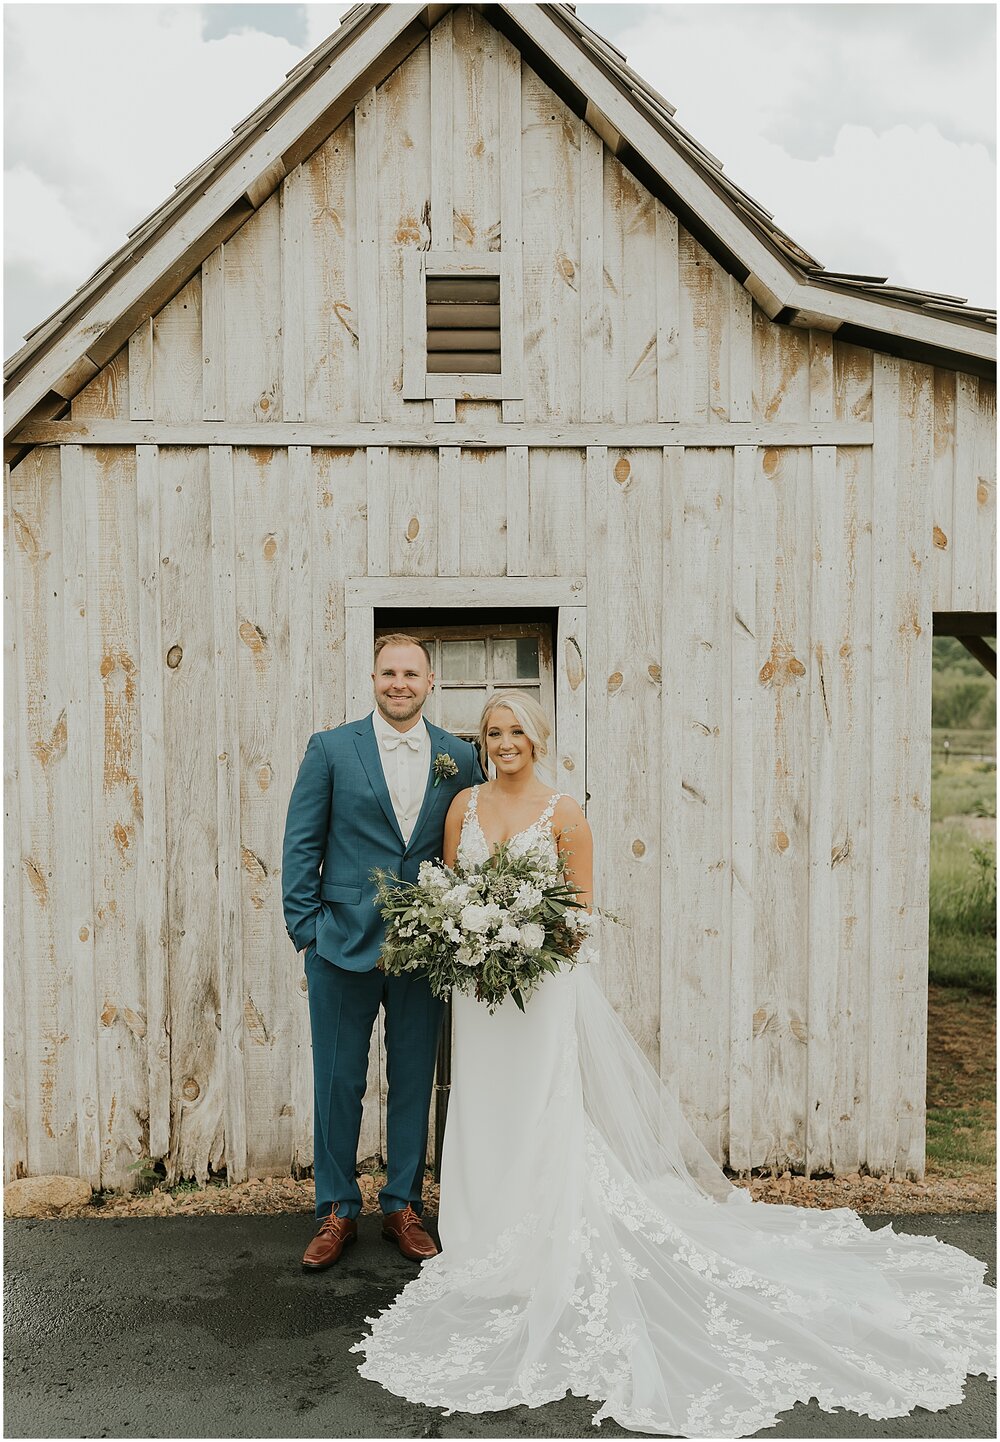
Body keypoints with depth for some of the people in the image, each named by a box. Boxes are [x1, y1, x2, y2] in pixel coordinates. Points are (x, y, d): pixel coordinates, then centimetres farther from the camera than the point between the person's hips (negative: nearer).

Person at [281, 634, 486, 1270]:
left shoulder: (461, 758, 4)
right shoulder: (331, 749, 0)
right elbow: (301, 844, 0)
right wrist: (306, 927, -5)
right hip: (345, 944, -1)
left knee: (414, 1082, 12)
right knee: (339, 1082, 9)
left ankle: (404, 1206, 30)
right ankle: (338, 1211, 27)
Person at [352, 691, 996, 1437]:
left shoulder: (564, 812, -5)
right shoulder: (464, 804, 5)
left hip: (543, 979, -3)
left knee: (543, 1115, -3)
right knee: (486, 1114, 10)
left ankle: (550, 1261, 10)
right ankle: (491, 1251, 26)